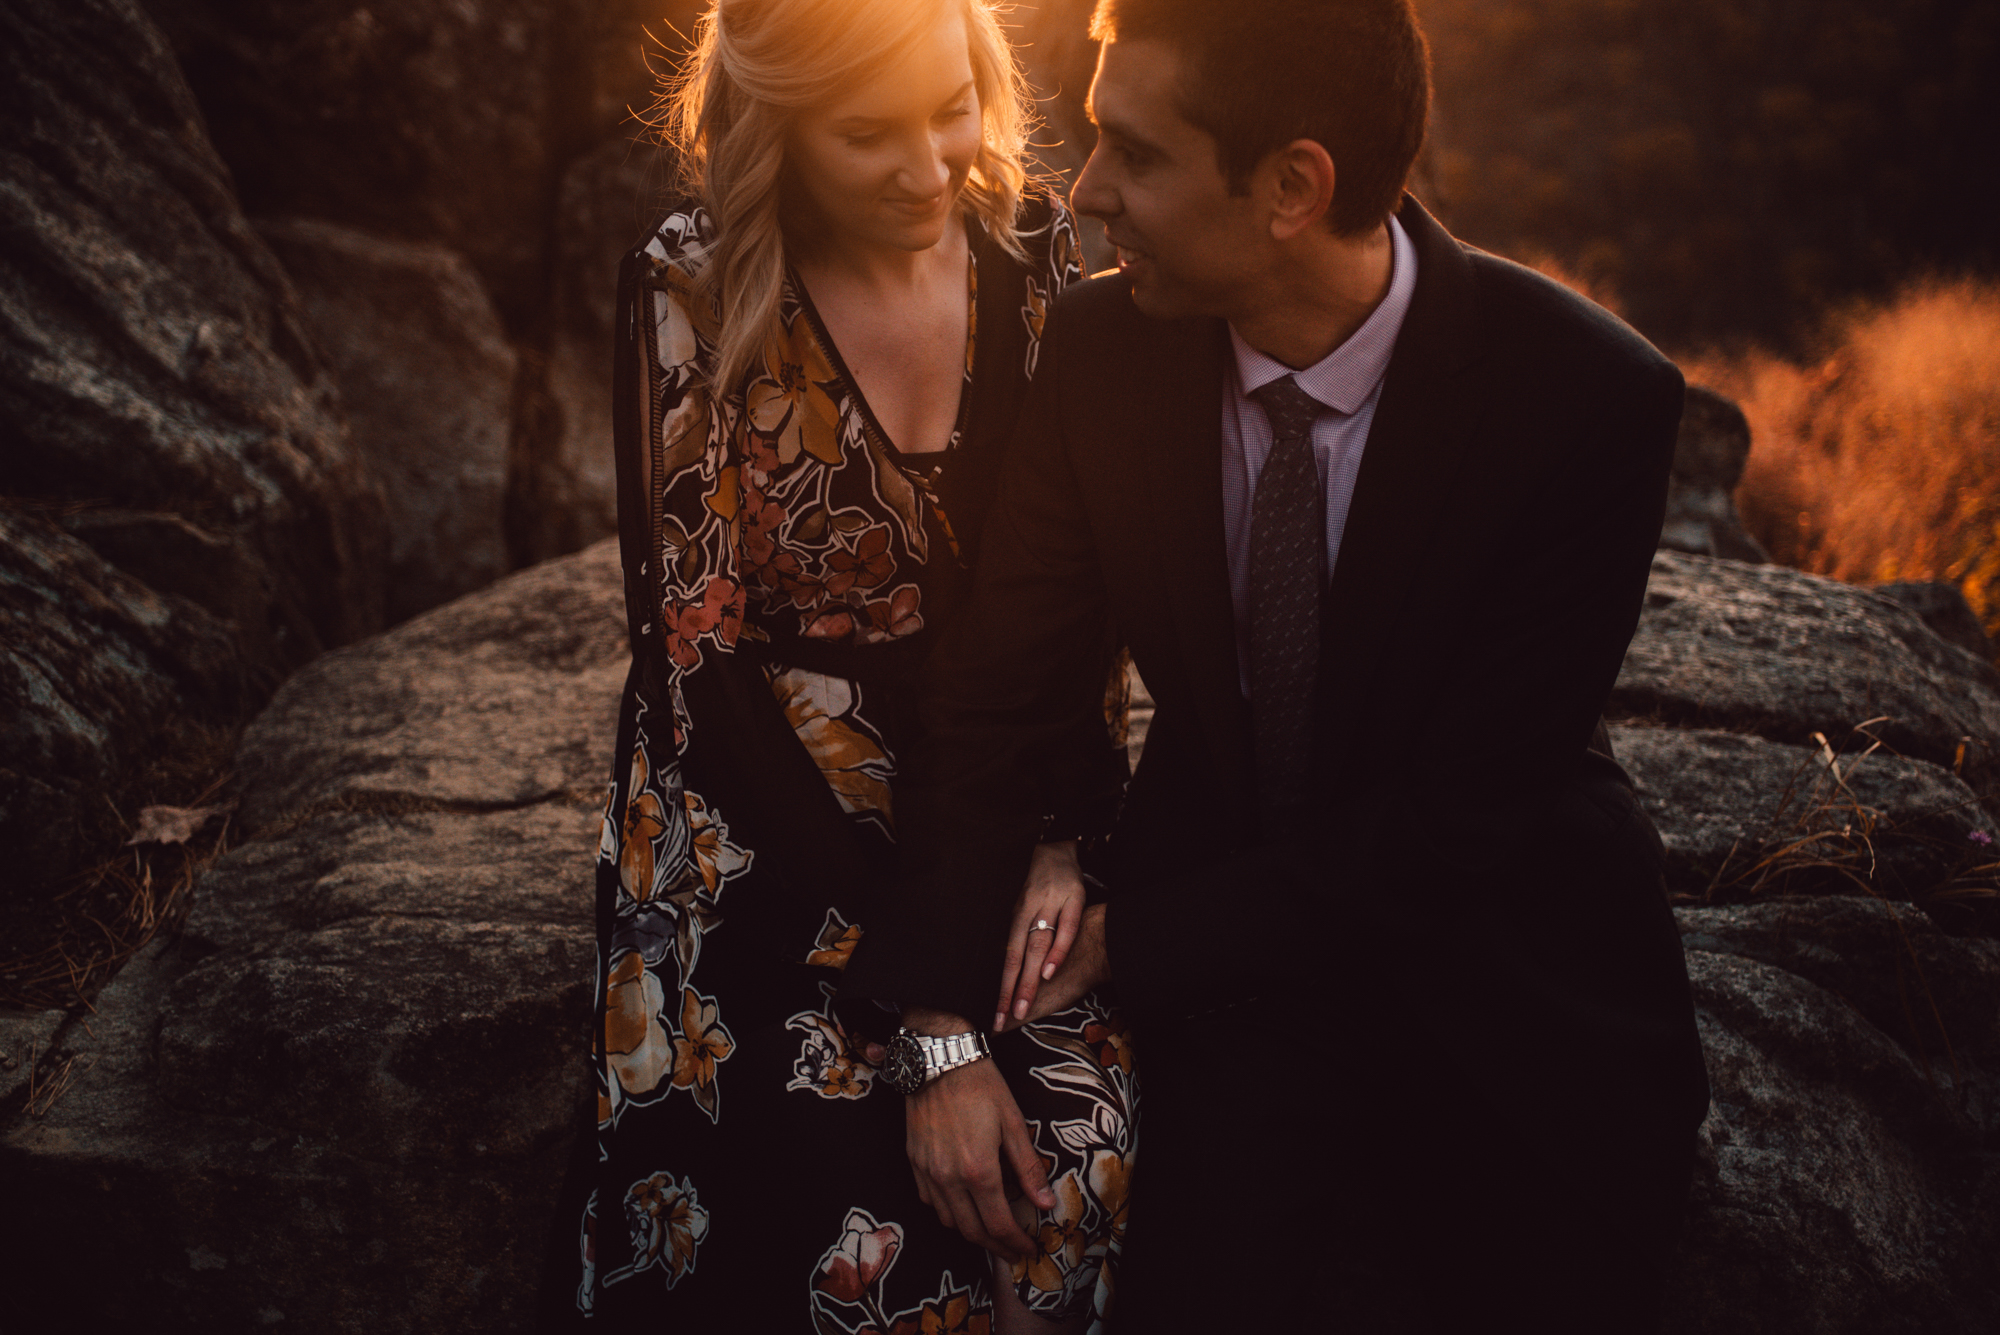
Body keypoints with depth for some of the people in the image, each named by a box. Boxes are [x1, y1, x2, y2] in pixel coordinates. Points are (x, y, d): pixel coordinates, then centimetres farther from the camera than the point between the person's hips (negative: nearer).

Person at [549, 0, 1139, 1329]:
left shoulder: (1032, 240, -2)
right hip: (776, 832, -3)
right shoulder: (692, 292, -13)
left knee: (1098, 1161, -10)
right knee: (872, 1223, -15)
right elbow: (700, 651, -14)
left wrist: (1066, 840, -10)